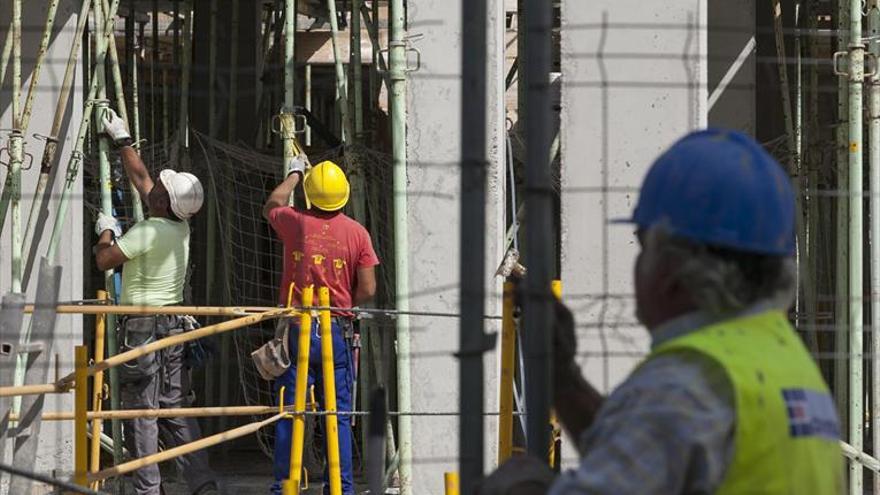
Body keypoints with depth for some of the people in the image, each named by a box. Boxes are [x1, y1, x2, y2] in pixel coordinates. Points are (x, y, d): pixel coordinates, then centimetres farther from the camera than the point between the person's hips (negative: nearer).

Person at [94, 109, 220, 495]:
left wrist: (106, 231, 6)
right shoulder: (180, 227, 7)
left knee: (141, 409, -2)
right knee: (175, 408, 8)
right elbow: (139, 177, 19)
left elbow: (104, 260, -12)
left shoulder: (148, 232, -16)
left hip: (143, 325, -7)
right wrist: (122, 139, 27)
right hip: (175, 323, 8)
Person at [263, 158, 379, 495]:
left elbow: (271, 206, 23)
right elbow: (367, 289, -4)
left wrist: (294, 174, 37)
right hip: (337, 333, 0)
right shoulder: (357, 233, -2)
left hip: (297, 329, 0)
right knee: (338, 416, 4)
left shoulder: (296, 223, -1)